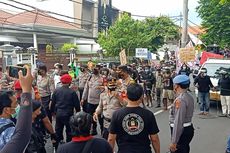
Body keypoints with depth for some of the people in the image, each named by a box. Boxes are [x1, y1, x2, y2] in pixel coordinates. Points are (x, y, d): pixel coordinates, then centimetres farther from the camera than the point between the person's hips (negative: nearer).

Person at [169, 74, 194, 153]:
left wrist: (174, 142, -24)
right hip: (188, 128, 9)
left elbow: (178, 122, -27)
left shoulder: (180, 100, -24)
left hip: (182, 131, -9)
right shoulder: (189, 96, 6)